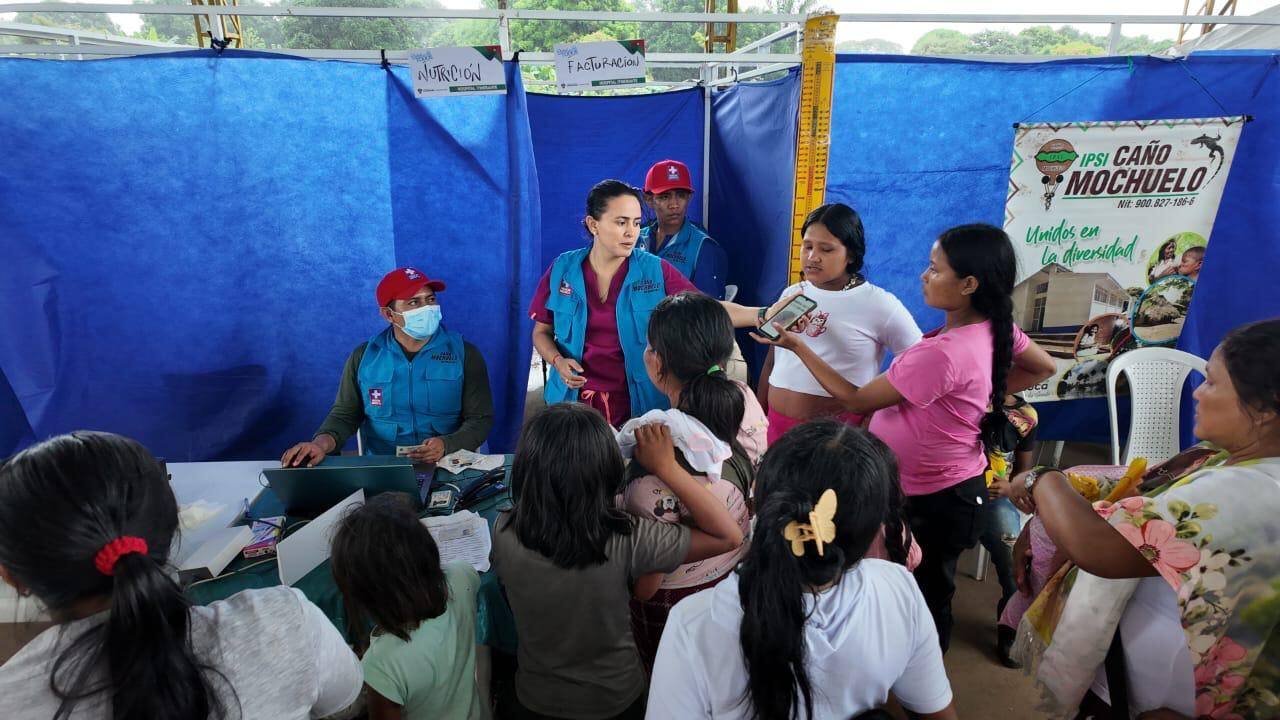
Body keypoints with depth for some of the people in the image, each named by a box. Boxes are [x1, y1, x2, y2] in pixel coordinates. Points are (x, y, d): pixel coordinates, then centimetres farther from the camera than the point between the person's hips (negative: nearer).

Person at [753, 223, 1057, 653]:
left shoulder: (941, 353, -34)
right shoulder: (994, 327, -6)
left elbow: (856, 400, -24)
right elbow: (1044, 367, 15)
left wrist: (797, 346, -19)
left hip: (930, 499, -9)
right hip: (954, 483, 10)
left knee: (925, 595, 12)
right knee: (931, 589, 28)